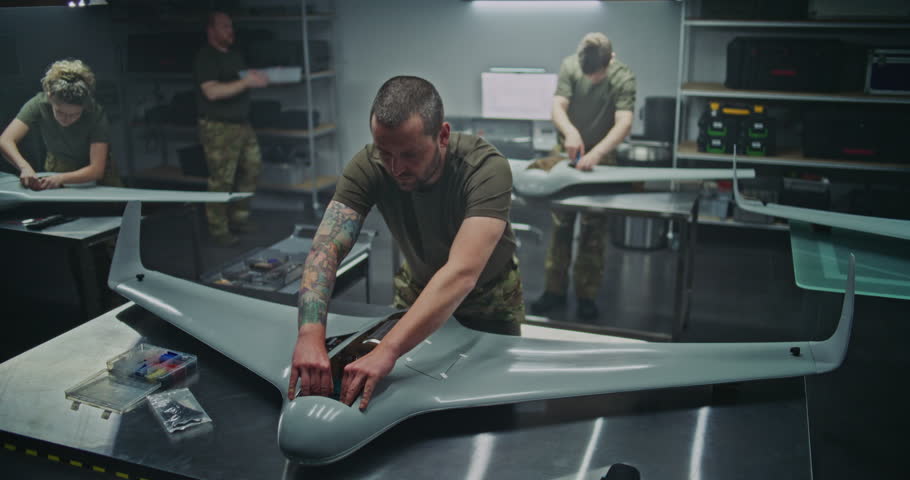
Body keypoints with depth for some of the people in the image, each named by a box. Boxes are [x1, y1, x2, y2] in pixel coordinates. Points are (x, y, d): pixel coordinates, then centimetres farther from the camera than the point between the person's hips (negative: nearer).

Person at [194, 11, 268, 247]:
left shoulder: (235, 55, 14)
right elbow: (212, 92, -23)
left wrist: (257, 79, 2)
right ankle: (219, 230, 5)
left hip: (242, 123, 9)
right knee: (221, 181, -5)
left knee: (252, 168, 12)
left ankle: (238, 217, 25)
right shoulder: (205, 57, -12)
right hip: (218, 128, -9)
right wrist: (245, 82, -27)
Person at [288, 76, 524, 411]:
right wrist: (310, 334, -53)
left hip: (488, 294, -2)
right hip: (418, 285, 3)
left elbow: (462, 272, -49)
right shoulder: (367, 166, -27)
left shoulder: (487, 169, -37)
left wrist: (387, 350, -58)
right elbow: (326, 249, -35)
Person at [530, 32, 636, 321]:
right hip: (566, 152, 2)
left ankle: (586, 295, 13)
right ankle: (555, 290, 16)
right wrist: (570, 131, -38)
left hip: (602, 157, -2)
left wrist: (596, 152, -43)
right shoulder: (569, 66, -11)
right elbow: (558, 107, -17)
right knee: (560, 224, 6)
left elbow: (624, 123, -28)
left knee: (593, 230, 2)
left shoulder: (623, 79, -18)